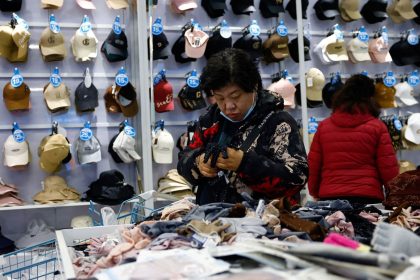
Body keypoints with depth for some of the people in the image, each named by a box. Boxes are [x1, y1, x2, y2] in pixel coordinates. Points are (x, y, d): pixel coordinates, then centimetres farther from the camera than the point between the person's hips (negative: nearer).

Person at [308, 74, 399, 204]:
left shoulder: (323, 126, 4)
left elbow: (312, 167, 7)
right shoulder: (377, 127, -2)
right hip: (368, 198, -2)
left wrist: (315, 193, 23)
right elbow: (389, 170, -2)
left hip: (329, 198, 2)